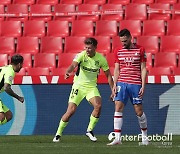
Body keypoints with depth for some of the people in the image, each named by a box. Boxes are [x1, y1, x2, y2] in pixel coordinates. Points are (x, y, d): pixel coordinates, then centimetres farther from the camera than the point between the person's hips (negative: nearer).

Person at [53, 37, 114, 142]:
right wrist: (68, 72, -55)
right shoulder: (81, 55, -14)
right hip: (79, 86, -2)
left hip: (92, 87, 2)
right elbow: (74, 64, -33)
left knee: (98, 106, -22)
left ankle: (90, 130, -3)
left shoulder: (101, 59, -5)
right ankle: (58, 134, 6)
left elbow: (108, 75, 4)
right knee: (71, 110, -11)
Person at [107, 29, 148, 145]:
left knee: (139, 111, 1)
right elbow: (117, 69, 12)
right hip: (122, 83, 3)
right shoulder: (118, 51, 9)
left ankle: (145, 136, 21)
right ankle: (117, 138, -10)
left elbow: (143, 69, 1)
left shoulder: (140, 50, 0)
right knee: (118, 108, -10)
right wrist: (114, 85, 3)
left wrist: (143, 86, -5)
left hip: (136, 84, -3)